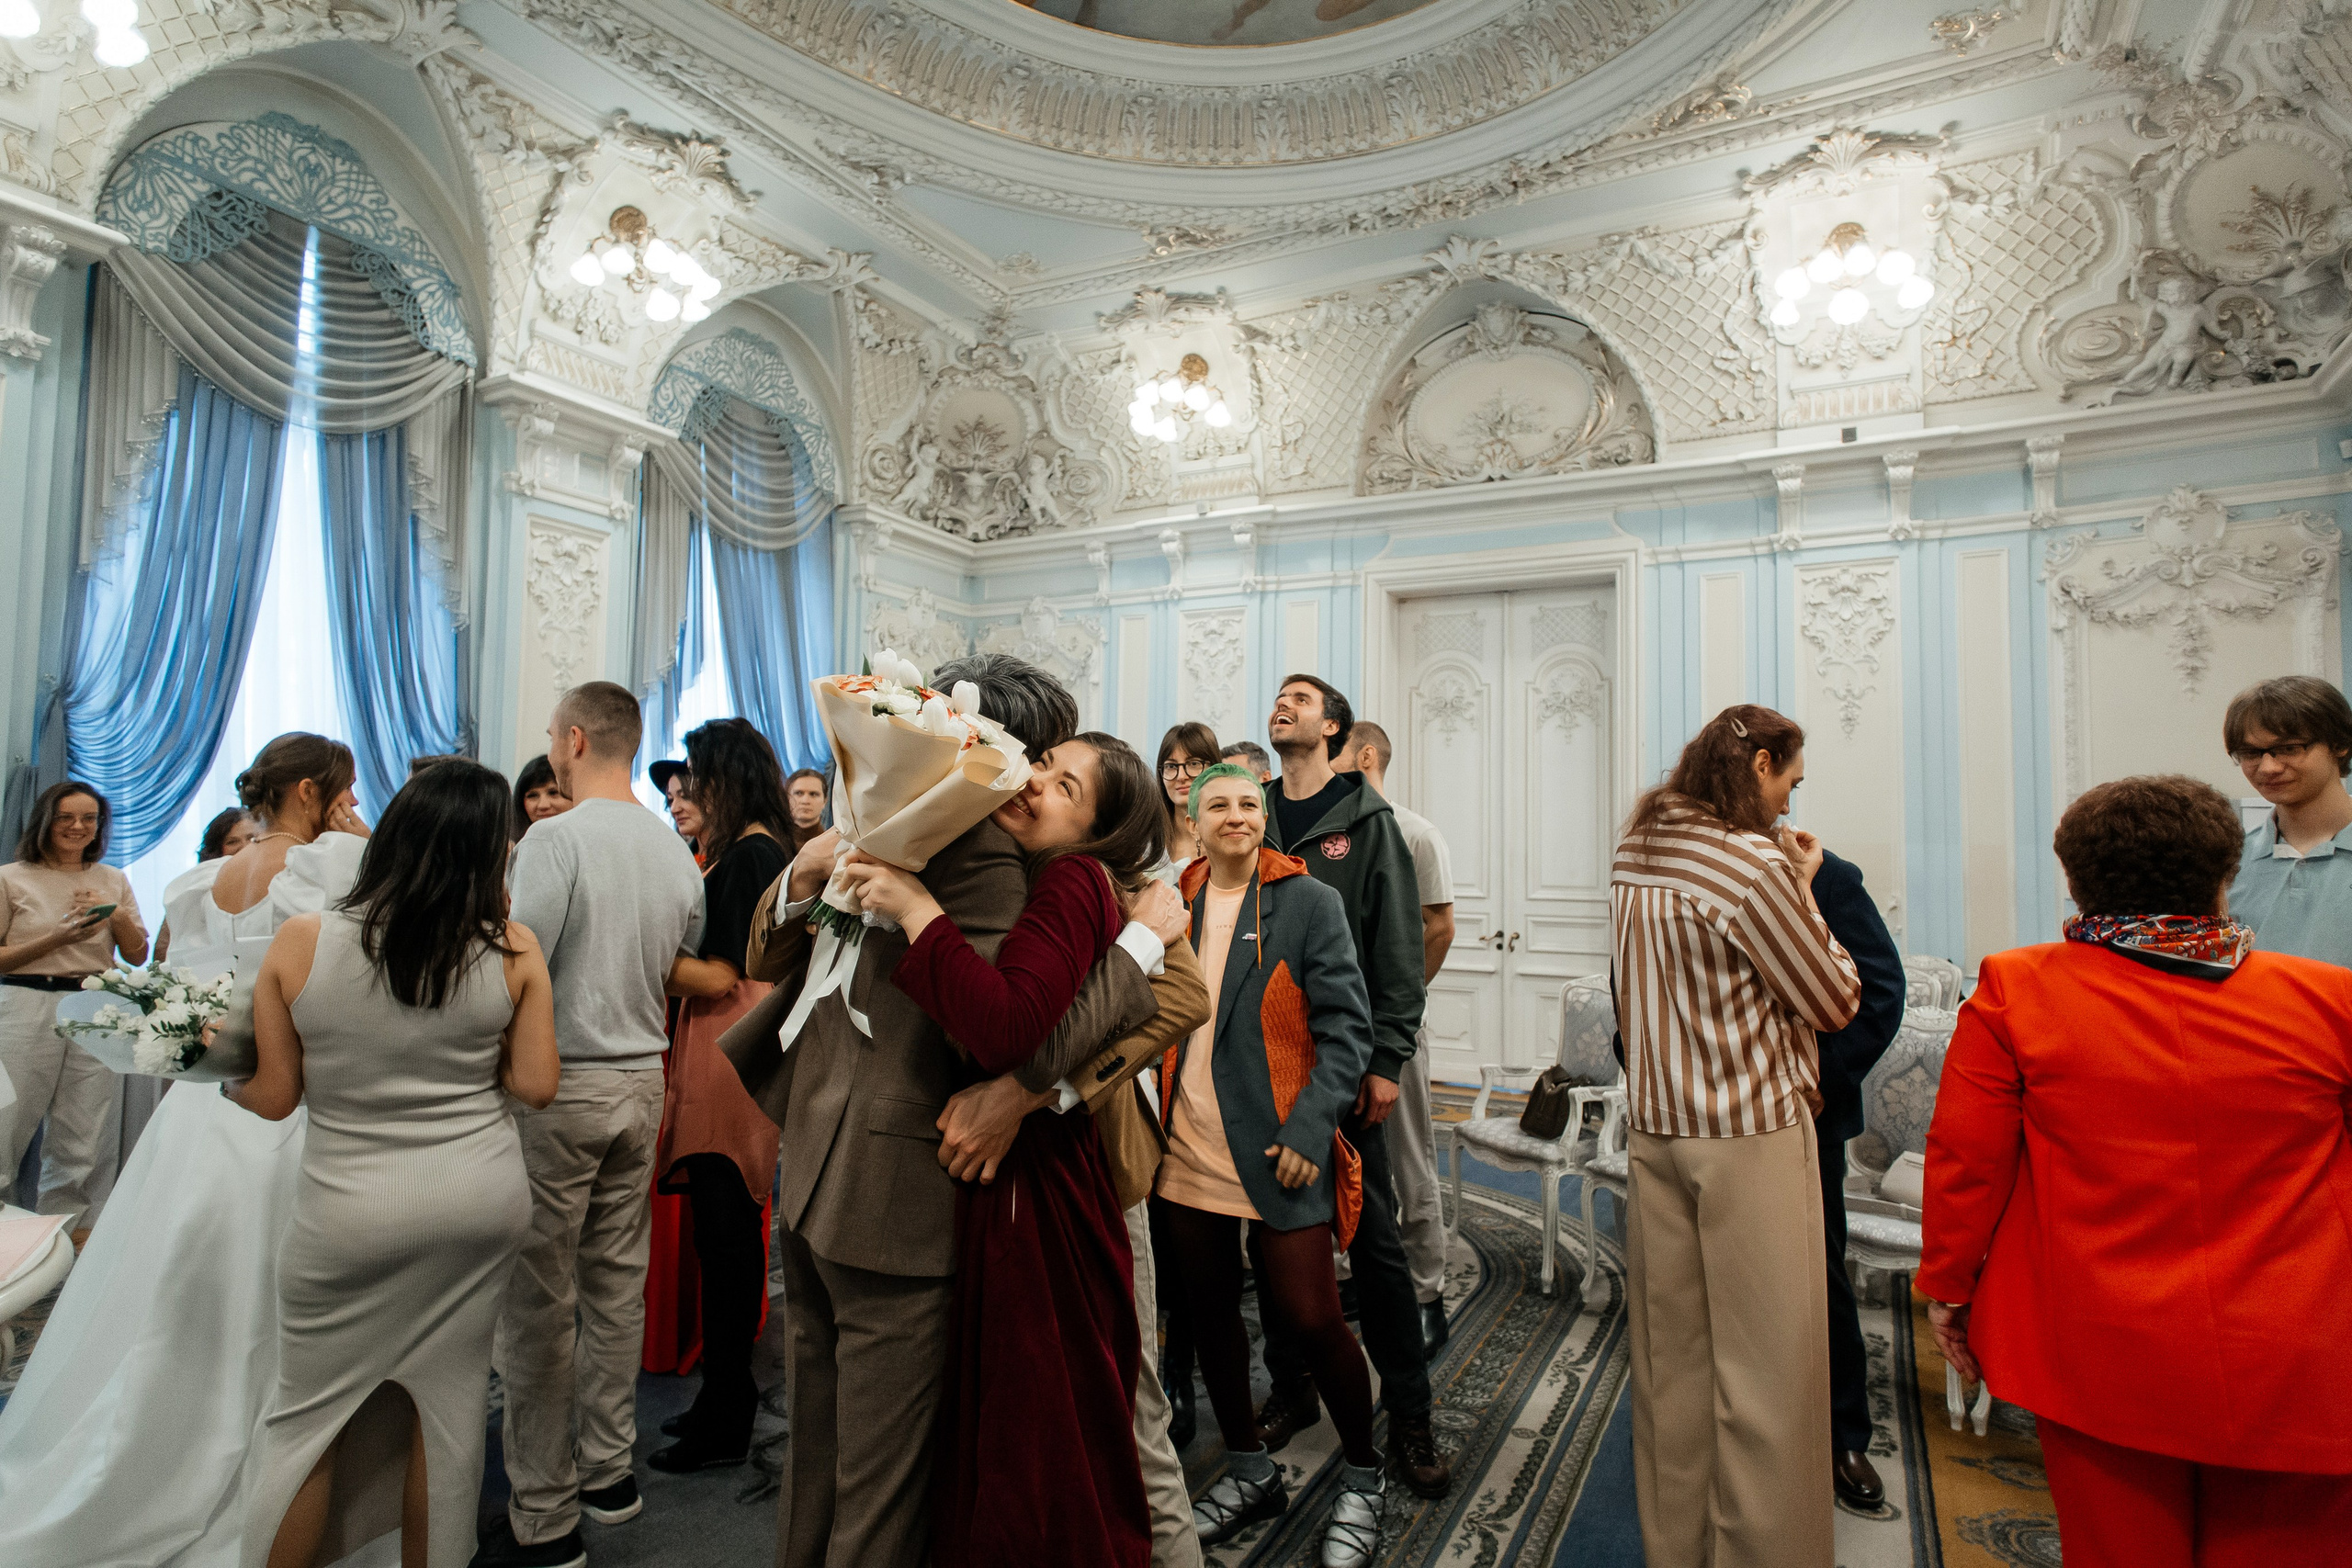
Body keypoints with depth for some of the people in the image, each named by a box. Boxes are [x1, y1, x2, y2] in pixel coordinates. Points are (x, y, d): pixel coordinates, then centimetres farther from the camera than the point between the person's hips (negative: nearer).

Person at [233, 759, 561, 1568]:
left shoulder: (300, 941, -10)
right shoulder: (514, 949, -10)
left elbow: (273, 1097, -3)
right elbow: (536, 1085, -5)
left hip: (351, 1212, -1)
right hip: (485, 1198, 1)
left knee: (308, 1411, 17)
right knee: (448, 1396, 17)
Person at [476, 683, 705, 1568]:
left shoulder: (553, 838, -15)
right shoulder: (678, 852, 4)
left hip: (560, 1085, -6)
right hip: (642, 1079, 6)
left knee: (539, 1301, 6)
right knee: (617, 1284, 17)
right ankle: (609, 1470, 31)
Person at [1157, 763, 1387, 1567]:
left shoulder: (1308, 901, -5)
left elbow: (1347, 1027, -8)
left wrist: (1310, 1130, -16)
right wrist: (1148, 1117, 4)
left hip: (1279, 1154, -4)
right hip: (1187, 1151, 4)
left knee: (1311, 1321, 0)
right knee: (1211, 1312, 15)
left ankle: (1362, 1477, 28)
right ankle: (1249, 1470, 38)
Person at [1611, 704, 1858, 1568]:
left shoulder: (1635, 853, 6)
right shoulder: (1756, 865, -18)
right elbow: (1837, 1003, -7)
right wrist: (1803, 891, 2)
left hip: (1655, 1125, 8)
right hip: (1753, 1134, -7)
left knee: (1671, 1357, 17)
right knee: (1766, 1367, 7)